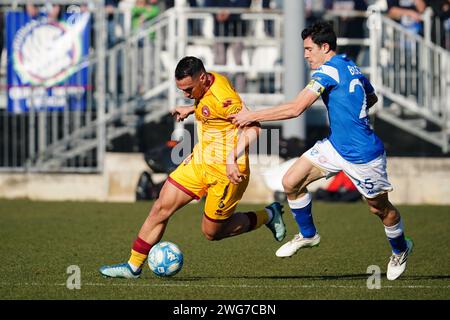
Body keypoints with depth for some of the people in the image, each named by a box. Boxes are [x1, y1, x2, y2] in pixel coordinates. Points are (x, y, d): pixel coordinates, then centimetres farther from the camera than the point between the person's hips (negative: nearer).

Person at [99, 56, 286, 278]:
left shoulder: (223, 98, -25)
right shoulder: (205, 89, 3)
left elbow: (252, 128, -30)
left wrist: (232, 157, -39)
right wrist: (191, 109, 28)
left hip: (225, 171, -9)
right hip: (199, 163, 9)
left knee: (211, 232, 6)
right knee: (160, 208, 1)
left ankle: (268, 216, 24)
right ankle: (133, 266, 9)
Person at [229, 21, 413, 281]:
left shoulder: (328, 70, -20)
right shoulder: (351, 67, 7)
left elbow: (296, 108, -26)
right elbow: (372, 99, 25)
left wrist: (252, 116, -21)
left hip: (363, 155, -9)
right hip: (335, 145, 9)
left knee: (380, 208, 9)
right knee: (291, 182, 0)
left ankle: (401, 250, 35)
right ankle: (308, 235, 20)